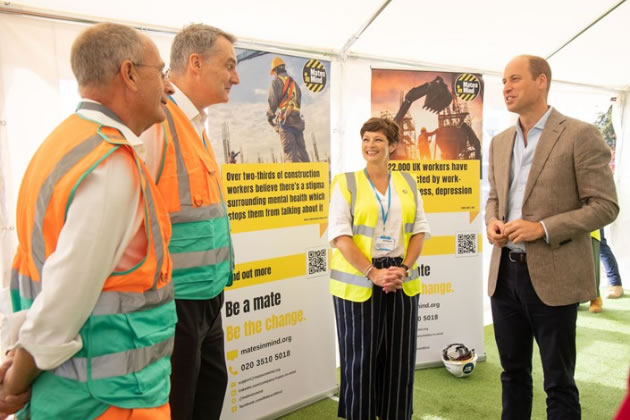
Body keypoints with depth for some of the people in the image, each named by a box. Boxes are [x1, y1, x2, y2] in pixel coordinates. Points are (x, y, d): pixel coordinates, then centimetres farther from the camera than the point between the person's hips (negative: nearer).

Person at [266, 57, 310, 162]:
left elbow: (273, 101, -6)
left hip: (285, 119, -6)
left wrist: (270, 116, 10)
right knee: (301, 149, 8)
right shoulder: (294, 82, 23)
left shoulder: (276, 81, 2)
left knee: (289, 150, -10)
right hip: (297, 119, 6)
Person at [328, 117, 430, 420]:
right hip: (358, 282, -3)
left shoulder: (408, 183, 9)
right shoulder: (346, 183, -2)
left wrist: (404, 269, -8)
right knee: (361, 358, 5)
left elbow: (420, 230, 7)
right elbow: (340, 236, -9)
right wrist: (372, 273, -17)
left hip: (402, 281, 3)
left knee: (400, 358, 11)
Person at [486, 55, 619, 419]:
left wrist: (543, 228, -21)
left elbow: (606, 205, -10)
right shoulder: (500, 142, 11)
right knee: (513, 372, 18)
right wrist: (492, 222, -3)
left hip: (552, 276, -5)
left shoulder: (580, 135, -8)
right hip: (505, 272, 6)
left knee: (559, 383, 9)